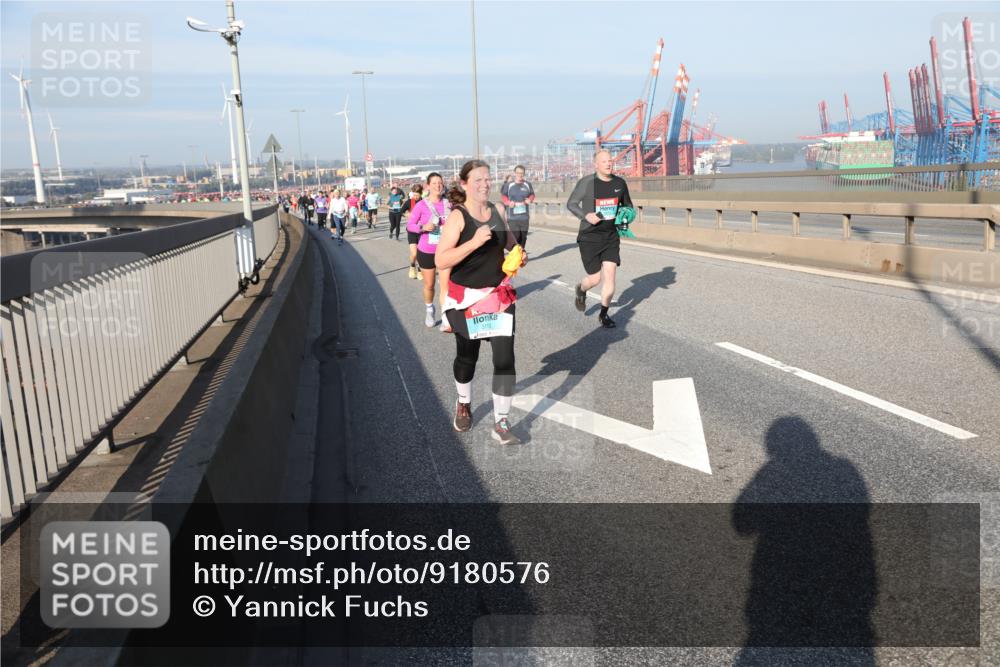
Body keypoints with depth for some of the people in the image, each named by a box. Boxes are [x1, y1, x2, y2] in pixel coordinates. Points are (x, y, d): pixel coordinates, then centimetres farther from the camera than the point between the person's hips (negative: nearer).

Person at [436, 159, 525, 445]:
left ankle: (501, 424, 4)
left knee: (505, 358, -7)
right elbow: (441, 261, -24)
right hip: (466, 298, -3)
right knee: (467, 357, 16)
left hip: (499, 295, 3)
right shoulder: (457, 217, -15)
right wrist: (474, 242, -32)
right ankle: (464, 403, 45)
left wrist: (519, 255, 0)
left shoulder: (496, 211, 2)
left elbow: (509, 241, 21)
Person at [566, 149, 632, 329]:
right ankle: (581, 290, 38)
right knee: (595, 278, 0)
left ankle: (603, 314, 13)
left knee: (610, 276, -5)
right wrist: (585, 215, -19)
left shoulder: (620, 183, 2)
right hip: (589, 237, -3)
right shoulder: (586, 182, -10)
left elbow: (627, 204, 18)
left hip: (611, 237, 3)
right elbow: (571, 203, -2)